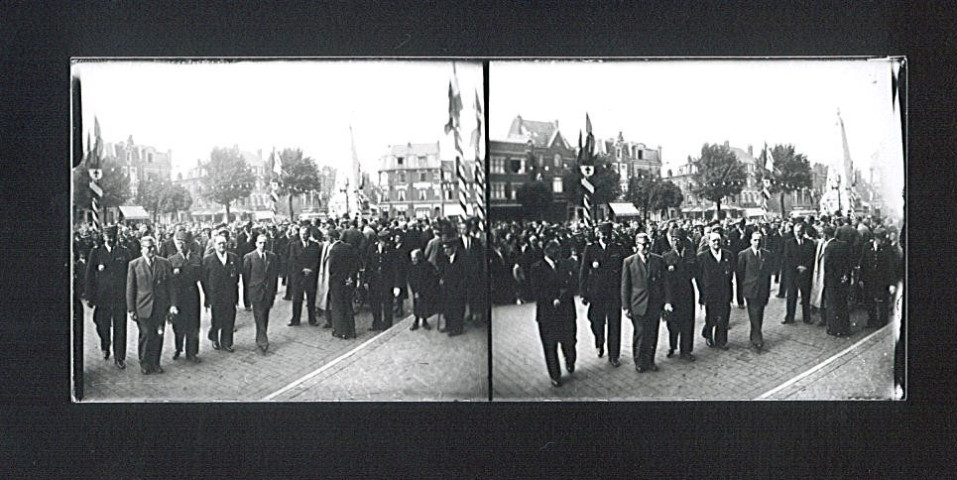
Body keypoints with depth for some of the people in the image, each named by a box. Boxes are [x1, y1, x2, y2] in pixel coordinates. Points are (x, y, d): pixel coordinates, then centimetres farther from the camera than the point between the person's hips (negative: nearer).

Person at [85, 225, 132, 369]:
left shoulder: (125, 253, 5)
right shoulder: (96, 252, 3)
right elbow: (89, 276, 2)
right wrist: (90, 297, -3)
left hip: (120, 297, 0)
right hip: (102, 297, 0)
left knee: (120, 328, -1)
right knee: (102, 326, 8)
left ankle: (119, 358, 7)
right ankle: (105, 348, 36)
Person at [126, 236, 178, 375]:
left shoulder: (164, 263, 5)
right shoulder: (134, 265, -1)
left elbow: (170, 285, 8)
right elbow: (130, 289, 1)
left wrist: (173, 304, 2)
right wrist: (131, 309, -1)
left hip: (161, 307, 2)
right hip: (143, 308, -2)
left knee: (158, 336, 5)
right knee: (146, 335, -3)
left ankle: (155, 363, 18)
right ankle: (145, 364, 14)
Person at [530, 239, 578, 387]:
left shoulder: (565, 265, 10)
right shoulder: (537, 268, -1)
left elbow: (571, 286, 2)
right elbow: (537, 291, -8)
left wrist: (561, 298, -14)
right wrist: (553, 300, -17)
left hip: (566, 312, 2)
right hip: (547, 313, -2)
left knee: (568, 342, 6)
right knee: (550, 346, 2)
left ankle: (570, 361, 38)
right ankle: (555, 376, 15)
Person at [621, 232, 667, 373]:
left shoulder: (658, 261, 5)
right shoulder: (629, 262, -2)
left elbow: (663, 282, 8)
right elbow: (625, 286, 0)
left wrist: (666, 301, 1)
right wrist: (625, 306, -2)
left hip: (655, 304, 2)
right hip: (638, 305, -2)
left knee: (652, 335, 7)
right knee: (640, 334, 1)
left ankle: (650, 361, 21)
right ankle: (639, 362, 15)